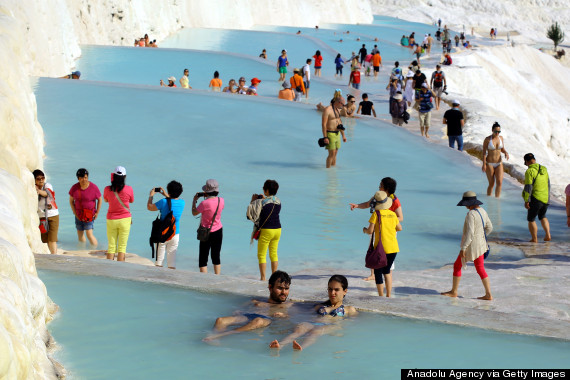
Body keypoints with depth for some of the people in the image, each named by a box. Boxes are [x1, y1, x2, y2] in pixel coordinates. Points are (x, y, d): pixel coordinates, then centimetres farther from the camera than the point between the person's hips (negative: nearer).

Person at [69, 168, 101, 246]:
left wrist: (97, 213, -6)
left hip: (90, 214, -4)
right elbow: (71, 201, 6)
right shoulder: (74, 188, -6)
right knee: (80, 235, 10)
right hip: (79, 214, 4)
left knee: (89, 234, -14)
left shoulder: (94, 187, -14)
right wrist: (75, 213, -3)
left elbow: (99, 199, -1)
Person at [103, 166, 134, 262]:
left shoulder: (107, 189, -9)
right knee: (122, 246, 6)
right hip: (125, 219, -1)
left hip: (111, 220, 1)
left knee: (111, 246, 9)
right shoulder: (128, 189, -13)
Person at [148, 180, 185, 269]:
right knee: (172, 258, 7)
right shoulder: (182, 203, -3)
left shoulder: (164, 202, -17)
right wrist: (166, 195, 26)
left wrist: (151, 195, 9)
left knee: (159, 259, 7)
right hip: (175, 234, 3)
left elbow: (149, 207, -4)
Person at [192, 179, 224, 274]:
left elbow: (194, 213, -7)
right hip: (219, 231, 5)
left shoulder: (204, 203, -22)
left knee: (203, 259, 3)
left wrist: (194, 200, 7)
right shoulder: (221, 200, -6)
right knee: (216, 257, 17)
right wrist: (208, 198, 14)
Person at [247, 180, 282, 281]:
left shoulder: (261, 202, -14)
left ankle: (263, 278, 2)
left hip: (266, 231, -6)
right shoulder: (278, 201, 4)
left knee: (262, 255, 4)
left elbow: (250, 214, -7)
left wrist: (252, 201, 3)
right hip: (277, 229, 6)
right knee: (274, 254, 15)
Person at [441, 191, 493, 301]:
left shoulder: (471, 214, -23)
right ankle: (488, 295, 9)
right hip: (480, 244, 8)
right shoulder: (482, 211, 4)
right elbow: (489, 228, 14)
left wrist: (463, 249, -24)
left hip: (471, 246, -8)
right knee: (480, 269, 13)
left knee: (457, 266, 10)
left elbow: (470, 233, -28)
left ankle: (453, 292, 21)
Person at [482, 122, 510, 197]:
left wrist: (506, 153, -8)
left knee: (499, 182, -11)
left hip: (499, 163, 3)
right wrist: (484, 164, -14)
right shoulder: (487, 139, -11)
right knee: (491, 184, 1)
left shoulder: (501, 138, 2)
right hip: (489, 164, -3)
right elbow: (484, 152, -9)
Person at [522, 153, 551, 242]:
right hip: (546, 198, 7)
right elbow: (548, 184, 15)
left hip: (535, 199, -7)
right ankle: (548, 235, 14)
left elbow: (528, 187, -19)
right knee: (542, 217, 26)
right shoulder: (544, 169, 6)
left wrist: (526, 201, -14)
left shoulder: (530, 171, -16)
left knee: (531, 219, 8)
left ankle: (534, 239, 10)